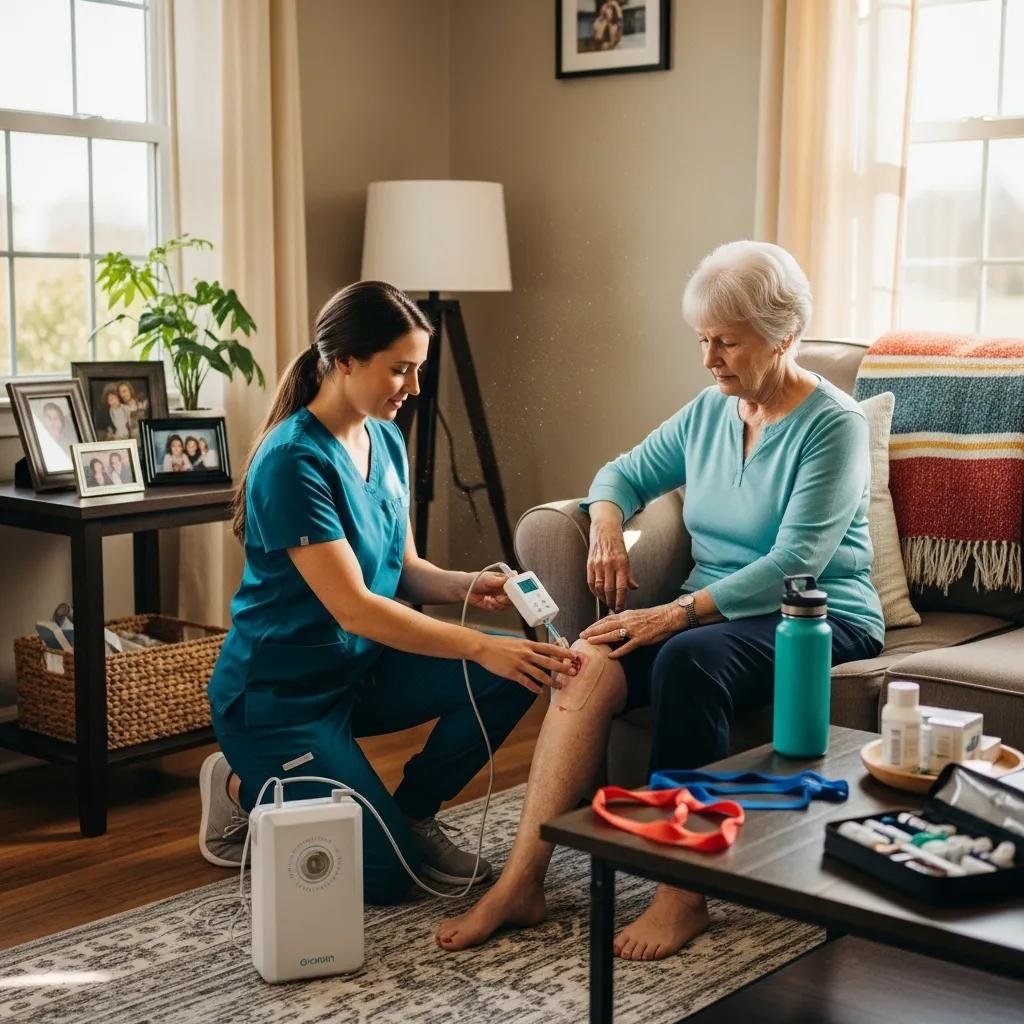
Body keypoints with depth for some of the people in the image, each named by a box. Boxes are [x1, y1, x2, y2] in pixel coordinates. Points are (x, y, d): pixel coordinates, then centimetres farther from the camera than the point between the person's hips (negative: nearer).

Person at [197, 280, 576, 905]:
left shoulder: (387, 442, 3)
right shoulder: (293, 460, -24)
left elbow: (403, 570, 7)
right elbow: (352, 608, -29)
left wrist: (466, 587, -14)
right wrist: (480, 647, -35)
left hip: (362, 669, 8)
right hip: (282, 695, -8)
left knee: (513, 673, -14)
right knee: (386, 875, -11)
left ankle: (414, 815, 6)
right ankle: (244, 791, 12)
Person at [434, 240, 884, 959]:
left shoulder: (834, 424, -11)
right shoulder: (709, 411, 11)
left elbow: (796, 562, -20)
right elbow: (627, 473, 21)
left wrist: (676, 615, -25)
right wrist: (608, 524, -3)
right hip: (717, 613, 6)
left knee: (687, 658, -37)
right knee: (591, 660, -24)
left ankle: (685, 894, -28)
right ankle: (521, 883, -26)